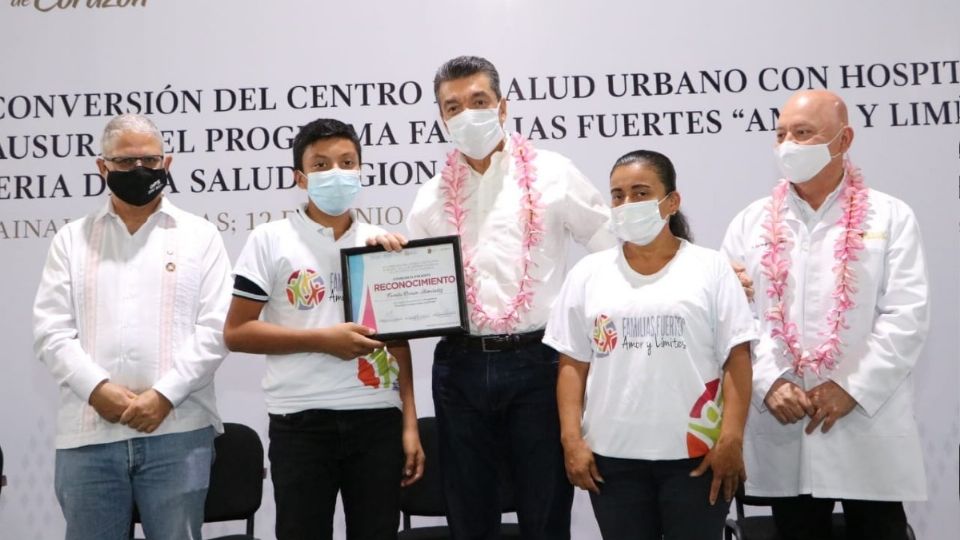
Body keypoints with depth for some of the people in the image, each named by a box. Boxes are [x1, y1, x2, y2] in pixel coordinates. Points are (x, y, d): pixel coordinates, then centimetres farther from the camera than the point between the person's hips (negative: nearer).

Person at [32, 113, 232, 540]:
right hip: (88, 434, 2)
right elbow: (50, 331, 5)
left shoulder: (200, 236, 9)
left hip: (177, 431, -1)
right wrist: (97, 388, -11)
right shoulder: (71, 240, 14)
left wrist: (164, 395, -11)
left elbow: (215, 330, 0)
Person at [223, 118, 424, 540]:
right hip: (301, 423, -2)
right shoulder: (270, 241, 1)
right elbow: (236, 332, -3)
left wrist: (410, 424, 5)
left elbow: (398, 339, 11)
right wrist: (323, 339, -12)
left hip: (378, 419, 3)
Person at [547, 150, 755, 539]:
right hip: (613, 454, 2)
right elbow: (573, 365, 7)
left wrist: (731, 440, -10)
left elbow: (737, 360, -2)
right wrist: (572, 440, -1)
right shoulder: (588, 274, 7)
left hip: (694, 452, -2)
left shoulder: (710, 268, 1)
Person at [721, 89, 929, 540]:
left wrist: (853, 389, -14)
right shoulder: (750, 224, 8)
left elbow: (907, 316, -6)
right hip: (784, 430, 2)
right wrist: (769, 383, -13)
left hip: (870, 430, -2)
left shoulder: (891, 218, 3)